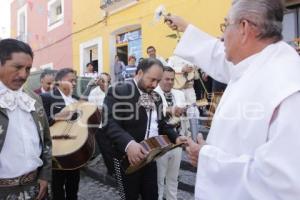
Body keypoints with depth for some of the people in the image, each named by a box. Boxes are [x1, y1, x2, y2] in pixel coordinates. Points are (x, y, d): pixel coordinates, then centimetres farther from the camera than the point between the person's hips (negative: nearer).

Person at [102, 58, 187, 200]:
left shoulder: (156, 97, 11)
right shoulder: (118, 91, -14)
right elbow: (110, 123, -26)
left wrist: (175, 137, 1)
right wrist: (128, 143, -41)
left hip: (150, 158, 7)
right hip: (128, 158, -6)